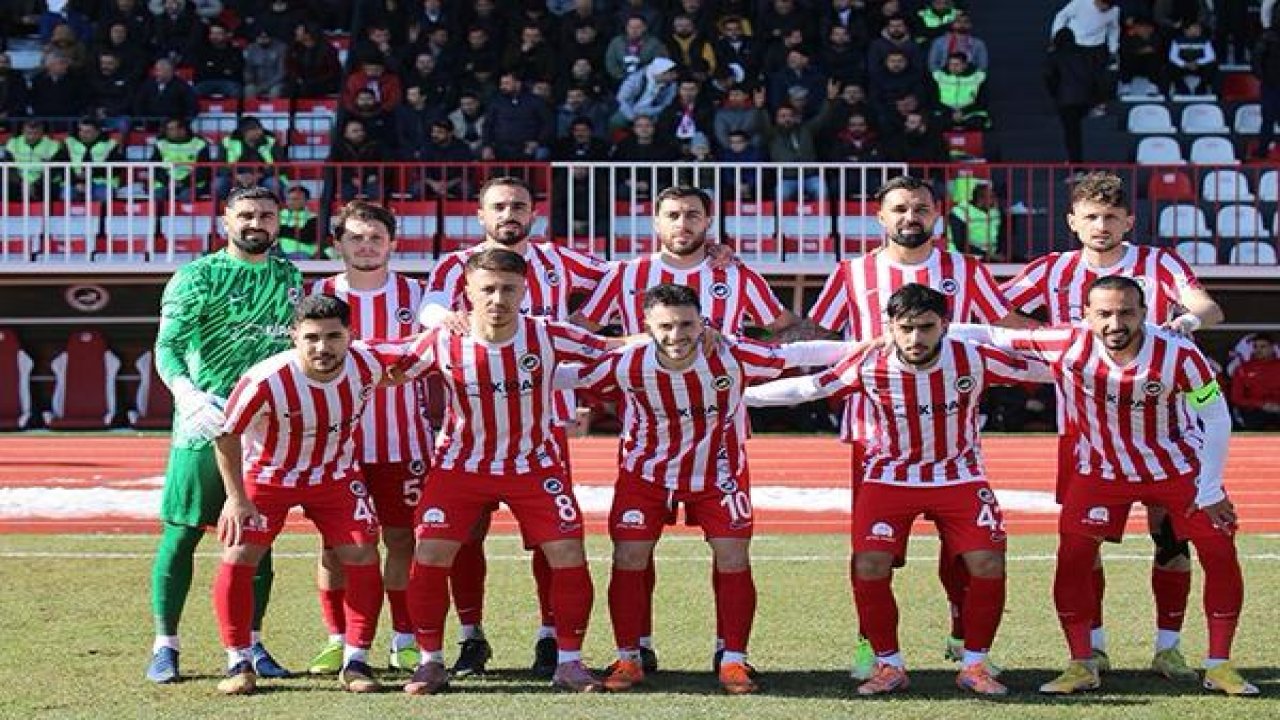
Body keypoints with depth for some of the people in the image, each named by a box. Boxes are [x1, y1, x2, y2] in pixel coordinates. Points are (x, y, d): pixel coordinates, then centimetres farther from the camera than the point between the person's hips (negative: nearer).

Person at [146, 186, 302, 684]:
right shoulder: (197, 276, -4)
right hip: (204, 425, -5)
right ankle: (165, 645, 5)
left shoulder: (289, 277, 13)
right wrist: (188, 394, -30)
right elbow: (167, 347, -12)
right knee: (182, 532, -3)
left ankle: (251, 643, 16)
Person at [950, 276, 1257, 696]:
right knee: (1072, 558, -8)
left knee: (1220, 555, -3)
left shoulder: (1178, 354, -27)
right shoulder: (1068, 346, -24)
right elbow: (995, 337, -16)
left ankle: (1219, 666, 12)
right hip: (1101, 470, 1)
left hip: (1177, 468, -1)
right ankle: (1082, 666, 8)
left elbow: (1216, 417, -14)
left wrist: (1210, 489, -12)